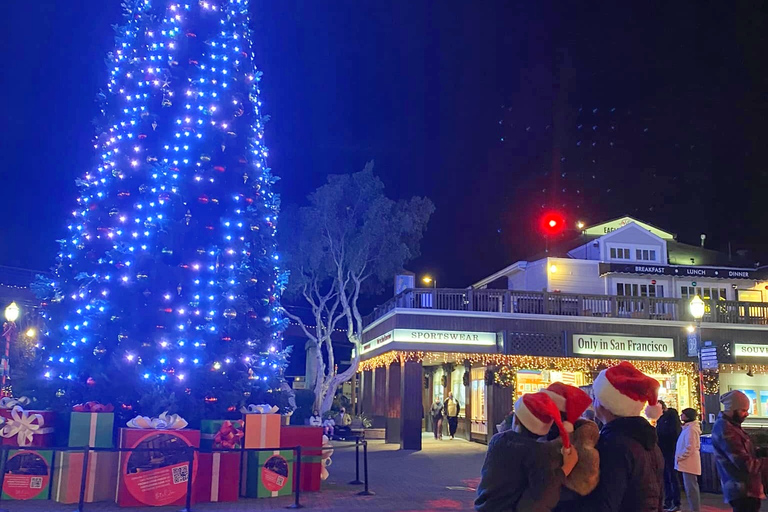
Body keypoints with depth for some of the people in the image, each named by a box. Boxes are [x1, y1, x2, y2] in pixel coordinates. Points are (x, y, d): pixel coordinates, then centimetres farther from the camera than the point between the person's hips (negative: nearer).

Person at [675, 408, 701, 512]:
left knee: (691, 488, -7)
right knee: (692, 488, 15)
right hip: (688, 463, 10)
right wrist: (679, 457, 14)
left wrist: (679, 457, -14)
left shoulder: (690, 429, -16)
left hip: (689, 463, -10)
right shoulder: (687, 428, 16)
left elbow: (690, 448, -21)